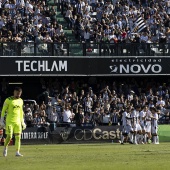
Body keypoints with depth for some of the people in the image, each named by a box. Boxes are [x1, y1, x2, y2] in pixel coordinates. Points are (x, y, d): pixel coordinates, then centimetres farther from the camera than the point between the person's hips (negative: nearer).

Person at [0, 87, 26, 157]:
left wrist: (22, 122, 18)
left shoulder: (20, 101, 11)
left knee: (18, 137, -1)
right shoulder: (8, 100, -6)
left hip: (18, 121, 5)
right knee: (9, 136, -8)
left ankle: (17, 152, 1)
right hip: (9, 121, -5)